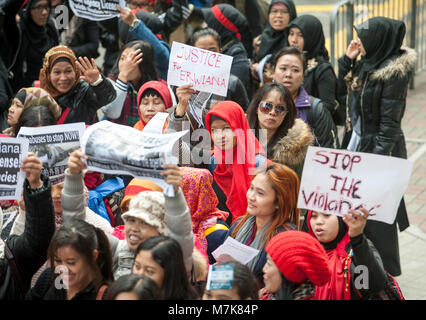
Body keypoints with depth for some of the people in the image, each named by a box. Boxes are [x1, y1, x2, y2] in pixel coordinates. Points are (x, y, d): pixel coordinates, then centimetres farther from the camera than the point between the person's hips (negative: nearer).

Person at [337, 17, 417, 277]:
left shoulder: (394, 73, -18)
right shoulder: (367, 64, 6)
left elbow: (390, 121, -20)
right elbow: (343, 92, 20)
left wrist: (378, 157, -22)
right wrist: (348, 60, 7)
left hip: (380, 149, -8)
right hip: (356, 144, 9)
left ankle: (388, 273, 15)